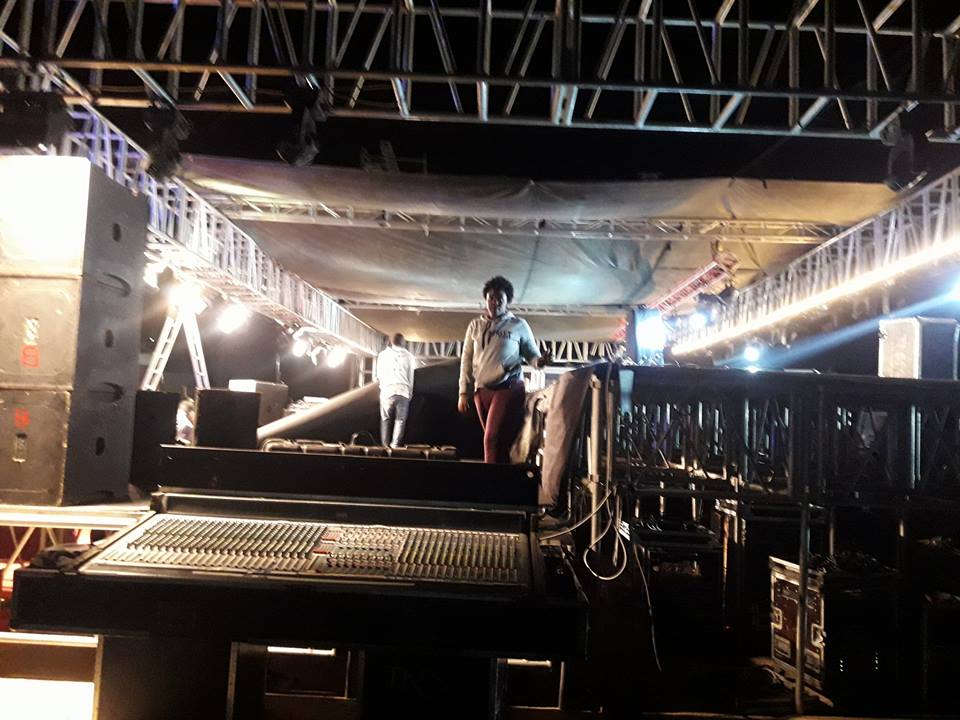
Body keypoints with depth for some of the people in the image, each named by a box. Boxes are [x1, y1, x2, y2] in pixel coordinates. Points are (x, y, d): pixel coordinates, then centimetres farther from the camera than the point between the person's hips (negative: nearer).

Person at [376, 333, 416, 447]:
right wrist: (410, 393, 17)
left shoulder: (383, 355, 9)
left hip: (387, 390, 0)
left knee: (385, 419, 8)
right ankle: (395, 446, -6)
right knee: (400, 420, 3)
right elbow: (412, 376, 10)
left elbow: (379, 375, 13)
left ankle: (385, 445, 3)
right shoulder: (408, 356, 9)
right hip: (403, 391, 0)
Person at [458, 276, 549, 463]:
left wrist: (539, 361, -17)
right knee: (498, 440, 9)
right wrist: (464, 392, 7)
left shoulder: (519, 325, 3)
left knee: (493, 438, -14)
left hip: (509, 387, -4)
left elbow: (531, 354, 8)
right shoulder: (475, 325, 11)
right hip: (482, 390, 4)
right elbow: (467, 359, 12)